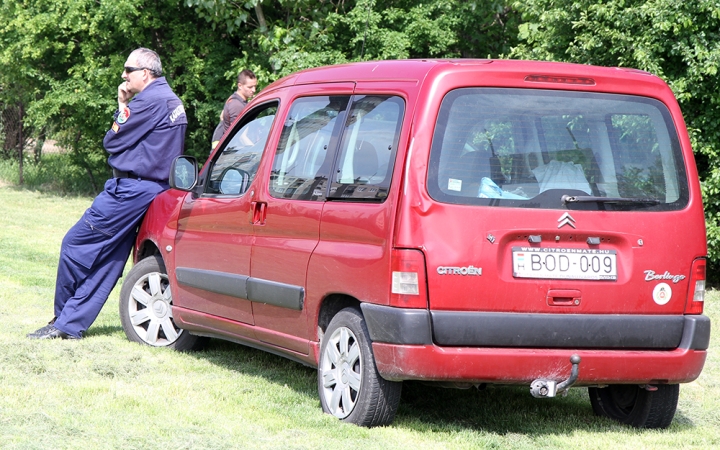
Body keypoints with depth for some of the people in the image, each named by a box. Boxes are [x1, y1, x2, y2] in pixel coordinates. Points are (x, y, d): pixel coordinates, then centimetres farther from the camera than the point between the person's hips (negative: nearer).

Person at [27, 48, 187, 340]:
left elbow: (113, 141, -12)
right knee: (105, 261, 9)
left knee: (76, 245, -3)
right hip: (154, 189, 10)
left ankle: (63, 320, 5)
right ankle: (71, 324, 10)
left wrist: (122, 107, 4)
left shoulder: (150, 100, -16)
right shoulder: (171, 100, 16)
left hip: (132, 190, -10)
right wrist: (126, 107, 7)